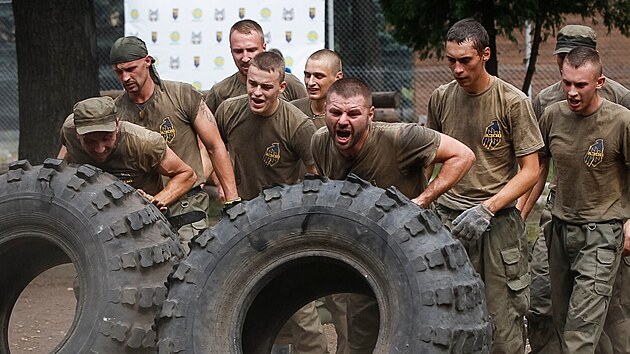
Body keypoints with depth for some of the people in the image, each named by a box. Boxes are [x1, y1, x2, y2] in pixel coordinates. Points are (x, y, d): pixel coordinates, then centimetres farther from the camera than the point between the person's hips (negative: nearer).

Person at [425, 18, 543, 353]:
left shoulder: (513, 102, -6)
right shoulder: (441, 98, 6)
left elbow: (530, 171, -5)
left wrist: (486, 208, -16)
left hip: (497, 221, -3)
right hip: (449, 217, 3)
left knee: (503, 325, -5)